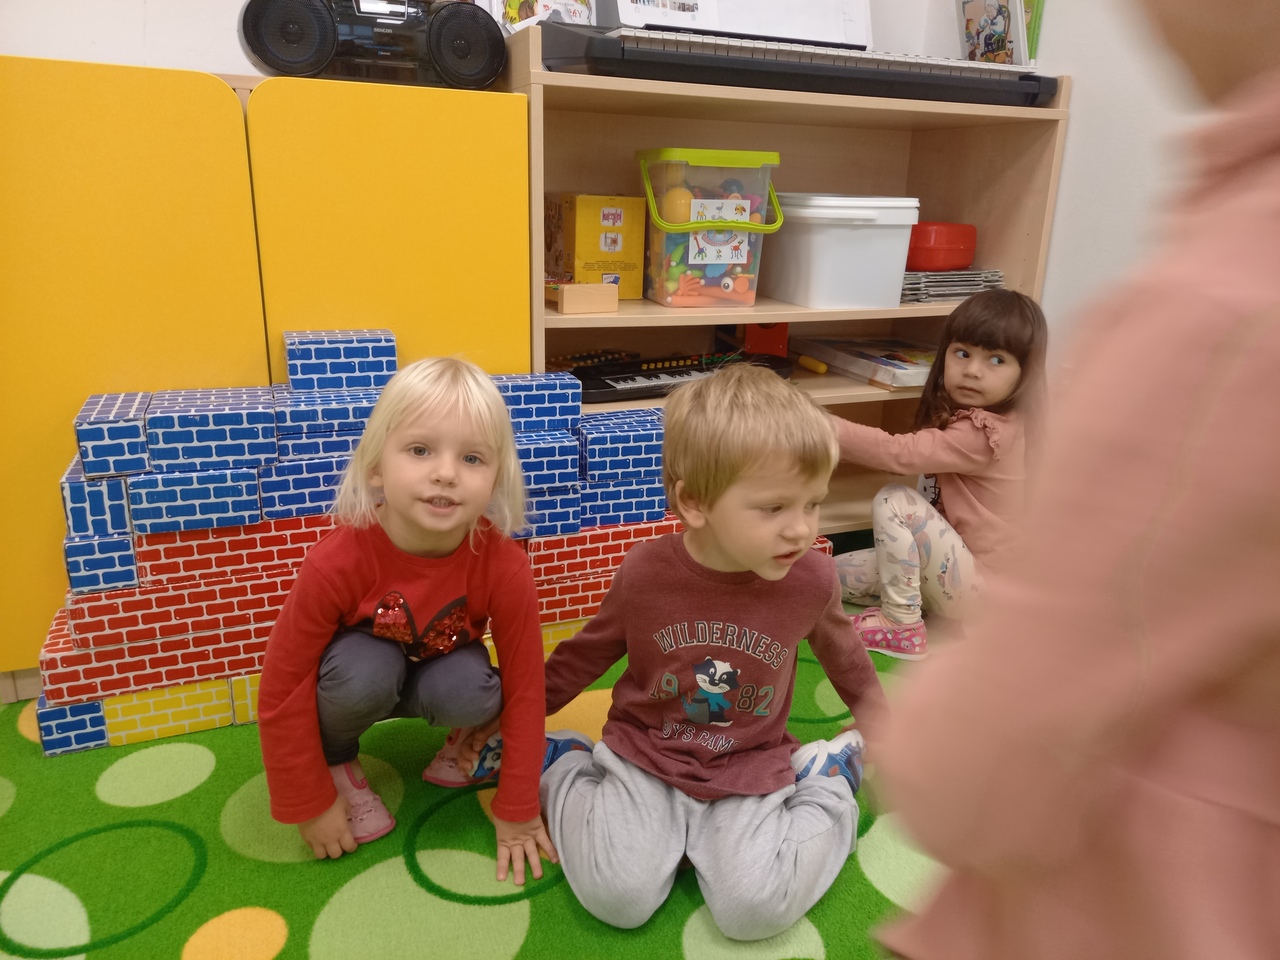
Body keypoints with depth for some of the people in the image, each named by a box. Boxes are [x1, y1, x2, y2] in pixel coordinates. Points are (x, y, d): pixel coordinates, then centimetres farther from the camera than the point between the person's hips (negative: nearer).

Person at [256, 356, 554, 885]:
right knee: (365, 669, -34)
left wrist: (517, 813, -13)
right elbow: (283, 690, -21)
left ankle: (467, 735, 5)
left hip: (437, 667, 1)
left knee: (472, 693, -32)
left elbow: (524, 690, -20)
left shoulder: (504, 568, -31)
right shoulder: (337, 563, -33)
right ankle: (338, 761, -1)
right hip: (361, 674, 0)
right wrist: (311, 805, -13)